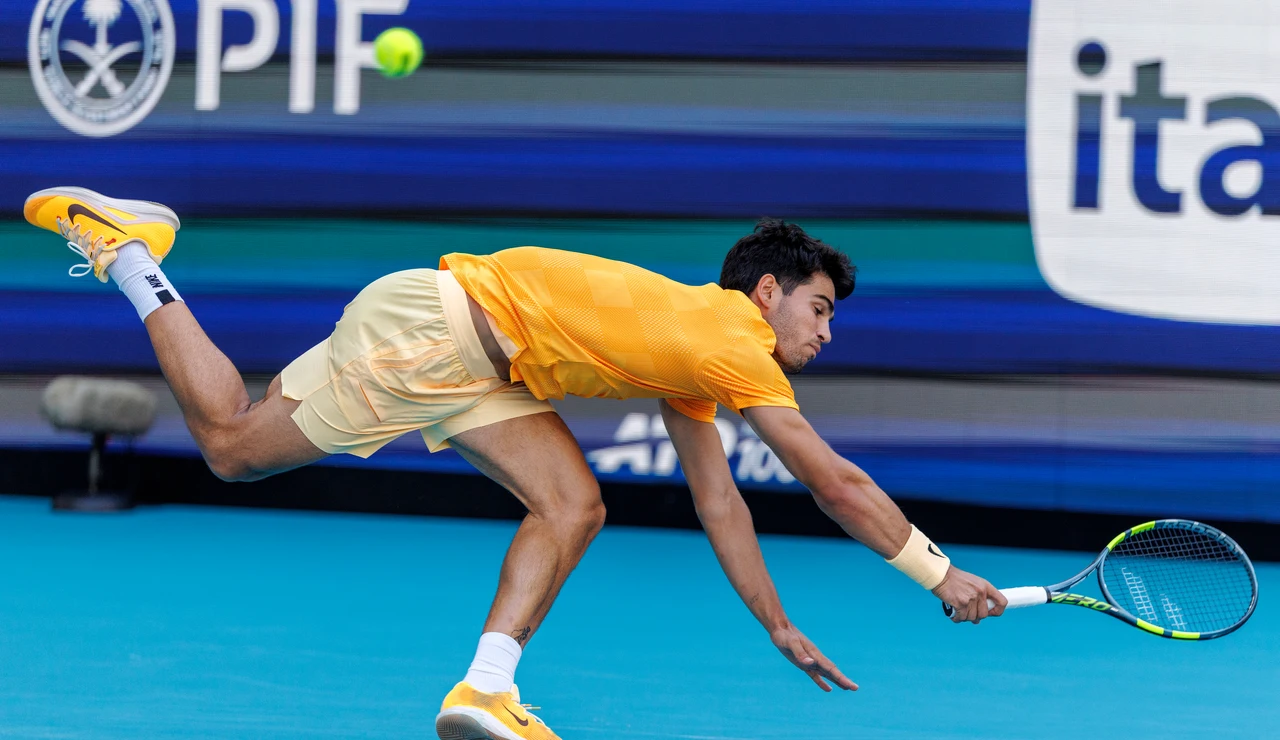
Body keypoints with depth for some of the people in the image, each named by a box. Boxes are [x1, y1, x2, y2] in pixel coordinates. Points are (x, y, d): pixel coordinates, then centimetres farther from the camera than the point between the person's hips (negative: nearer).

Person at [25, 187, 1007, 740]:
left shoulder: (697, 354, 13)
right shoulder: (730, 343, -14)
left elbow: (718, 502, 20)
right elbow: (837, 484, -13)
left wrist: (779, 627, 22)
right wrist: (941, 576, -6)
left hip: (479, 365, 9)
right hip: (428, 325, -9)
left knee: (574, 506, -2)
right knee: (231, 444, -2)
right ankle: (130, 253, 11)